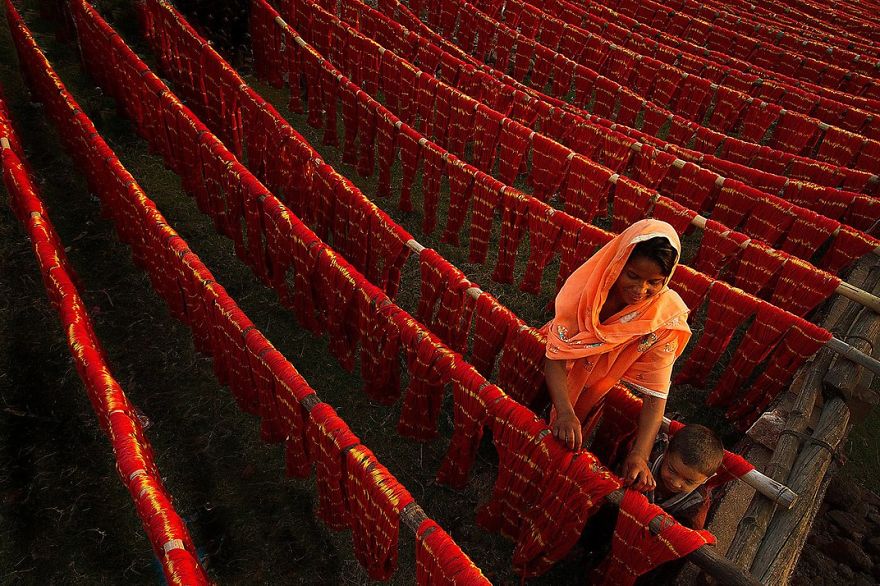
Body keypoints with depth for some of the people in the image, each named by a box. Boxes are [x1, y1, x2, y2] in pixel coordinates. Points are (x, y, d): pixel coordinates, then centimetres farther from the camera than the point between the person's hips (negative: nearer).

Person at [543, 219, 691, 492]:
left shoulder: (666, 317, -30)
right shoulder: (584, 289, -34)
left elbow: (655, 393, -28)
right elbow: (556, 359, -34)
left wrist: (639, 455, -40)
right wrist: (565, 412, -50)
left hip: (603, 392, 1)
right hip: (558, 383, -1)